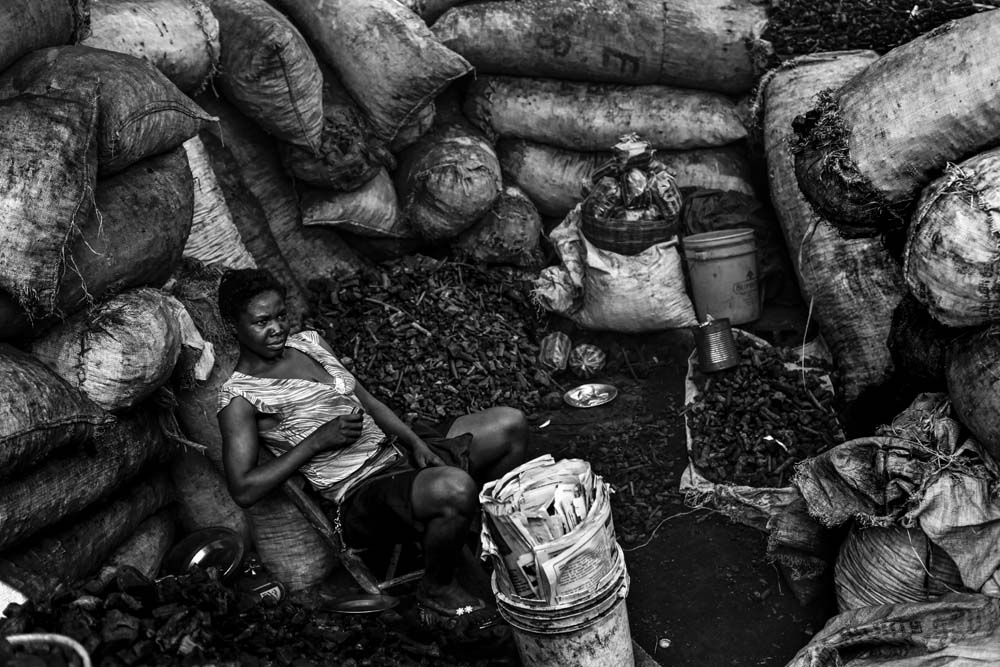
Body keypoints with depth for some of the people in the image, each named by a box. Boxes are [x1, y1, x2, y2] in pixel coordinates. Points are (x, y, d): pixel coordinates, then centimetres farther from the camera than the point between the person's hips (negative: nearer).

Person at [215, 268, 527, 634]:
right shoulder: (239, 398, -8)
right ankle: (437, 590, -6)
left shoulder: (308, 341, 13)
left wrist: (415, 441, 1)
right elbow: (243, 490, -15)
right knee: (454, 487, -37)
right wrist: (318, 440, -16)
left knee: (510, 424, 1)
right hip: (362, 493, -8)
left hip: (396, 450, 8)